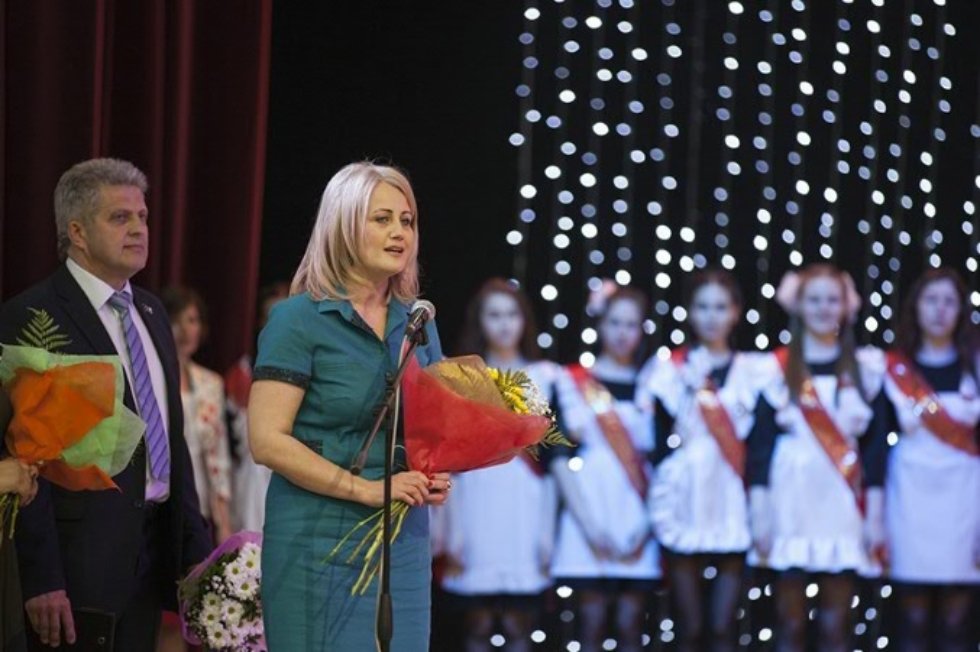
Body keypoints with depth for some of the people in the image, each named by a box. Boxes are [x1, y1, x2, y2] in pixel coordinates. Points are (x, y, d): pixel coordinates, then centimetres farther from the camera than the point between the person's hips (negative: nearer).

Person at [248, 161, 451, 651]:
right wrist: (365, 489, -18)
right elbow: (267, 440, -13)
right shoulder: (299, 318, -6)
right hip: (321, 542, -5)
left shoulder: (417, 322, 10)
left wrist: (436, 477, -1)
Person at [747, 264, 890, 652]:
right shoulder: (776, 370, 2)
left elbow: (876, 444, 6)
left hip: (843, 504, 1)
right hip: (791, 504, -1)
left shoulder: (867, 369, 7)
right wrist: (759, 513, -5)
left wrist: (876, 515, 2)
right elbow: (760, 443, 1)